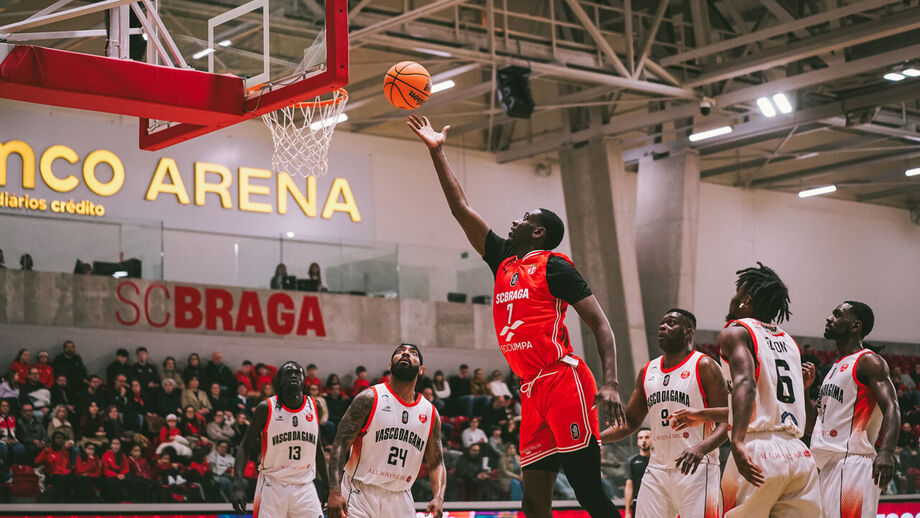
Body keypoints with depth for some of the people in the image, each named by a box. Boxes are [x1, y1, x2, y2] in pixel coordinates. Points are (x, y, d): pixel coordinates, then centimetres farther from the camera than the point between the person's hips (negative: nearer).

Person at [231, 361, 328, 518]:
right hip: (272, 485, -3)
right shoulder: (266, 408, -6)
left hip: (304, 486, 3)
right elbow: (245, 447, -4)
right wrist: (238, 485, -17)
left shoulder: (313, 407, 5)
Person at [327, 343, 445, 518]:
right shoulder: (370, 399, -5)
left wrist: (438, 497, -7)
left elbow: (436, 463, 12)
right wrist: (335, 492, -21)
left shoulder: (430, 413, 8)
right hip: (360, 493, -4)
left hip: (400, 500, 4)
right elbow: (340, 444, -9)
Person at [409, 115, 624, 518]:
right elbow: (461, 209, 23)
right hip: (533, 390, 8)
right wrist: (437, 153, 22)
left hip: (564, 382, -8)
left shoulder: (554, 266, -1)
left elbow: (600, 323, -6)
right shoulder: (504, 262, 19)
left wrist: (610, 383, -18)